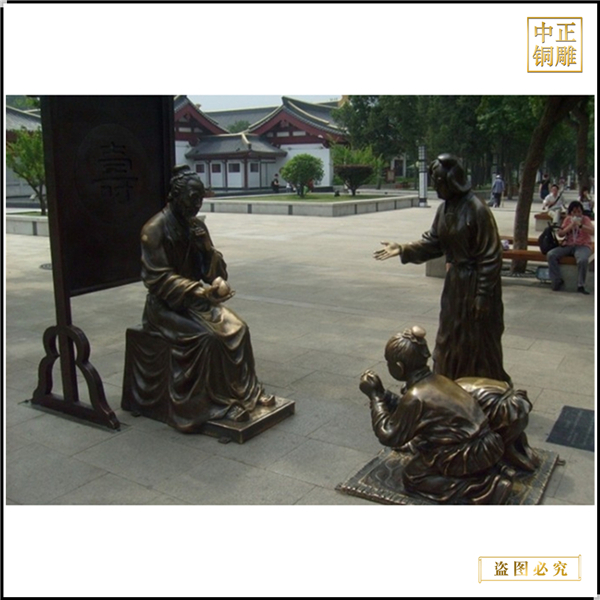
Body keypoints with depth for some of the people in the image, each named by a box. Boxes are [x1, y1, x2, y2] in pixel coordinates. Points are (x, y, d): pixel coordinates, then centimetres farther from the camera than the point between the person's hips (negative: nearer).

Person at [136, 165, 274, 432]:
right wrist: (201, 290, -25)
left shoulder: (197, 226, 7)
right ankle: (221, 403, -16)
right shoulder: (155, 229, -12)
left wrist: (205, 247, -13)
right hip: (168, 305, -6)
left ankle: (247, 391, -4)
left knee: (237, 328, -16)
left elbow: (217, 269, 8)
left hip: (199, 299, 6)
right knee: (207, 337, -29)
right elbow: (159, 279, -18)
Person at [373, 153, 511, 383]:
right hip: (454, 282, 8)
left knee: (478, 344, 4)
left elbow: (490, 257, -19)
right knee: (449, 339, 17)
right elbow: (433, 242, 8)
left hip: (476, 284, -8)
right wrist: (403, 249, -5)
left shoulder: (477, 209, -20)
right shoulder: (444, 209, 4)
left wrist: (483, 295, -18)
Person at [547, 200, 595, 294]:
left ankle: (581, 286, -22)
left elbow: (592, 232, -13)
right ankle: (558, 281, -15)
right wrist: (570, 226, -8)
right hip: (567, 245, 4)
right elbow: (560, 234, 6)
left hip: (583, 246, -3)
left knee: (583, 260, -38)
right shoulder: (567, 219, 12)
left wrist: (580, 225, -24)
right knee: (551, 255, -23)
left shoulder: (585, 219, 3)